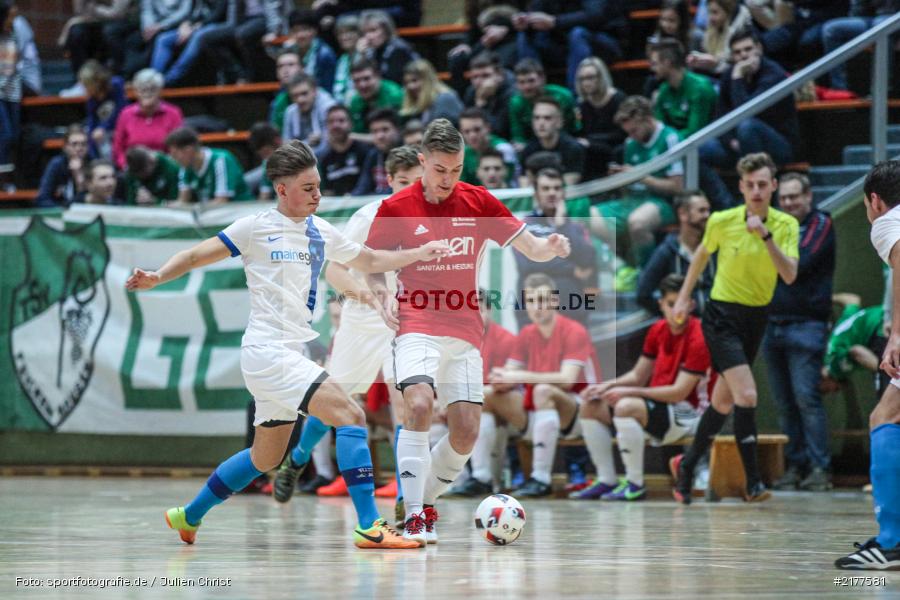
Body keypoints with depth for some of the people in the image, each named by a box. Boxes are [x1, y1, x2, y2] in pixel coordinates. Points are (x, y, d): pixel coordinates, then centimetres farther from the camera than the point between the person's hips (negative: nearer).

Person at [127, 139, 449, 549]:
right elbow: (196, 256, -4)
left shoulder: (320, 233, 13)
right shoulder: (256, 227, -6)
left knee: (266, 458, 18)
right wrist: (156, 277, -20)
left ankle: (188, 516, 34)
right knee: (349, 416, -20)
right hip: (266, 350, -9)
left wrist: (418, 254, 15)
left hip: (290, 354, 9)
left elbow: (369, 261, 27)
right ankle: (370, 527, -23)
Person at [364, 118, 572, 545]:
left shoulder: (479, 202, 4)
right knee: (418, 405, -27)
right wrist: (384, 296, -9)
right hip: (418, 325, -3)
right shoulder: (395, 208, -1)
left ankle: (426, 501, 20)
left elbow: (531, 248, 5)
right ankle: (414, 516, -23)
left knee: (466, 431, -5)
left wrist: (551, 248, -17)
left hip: (465, 332, 3)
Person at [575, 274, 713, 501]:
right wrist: (607, 386, -5)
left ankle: (635, 485, -25)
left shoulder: (698, 339, -17)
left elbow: (679, 392, -21)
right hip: (658, 405, 9)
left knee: (626, 407, -33)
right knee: (591, 407, 1)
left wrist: (630, 391, -21)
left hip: (688, 414, -9)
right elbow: (638, 375, 14)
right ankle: (606, 480, 1)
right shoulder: (658, 330, 7)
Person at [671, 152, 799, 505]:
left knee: (724, 401, 13)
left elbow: (790, 276, -20)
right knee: (747, 395, -19)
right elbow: (702, 254, 11)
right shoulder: (722, 221, -10)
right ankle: (753, 483, -16)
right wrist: (684, 297, 15)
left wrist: (766, 235, -30)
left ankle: (687, 465, 32)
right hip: (722, 316, -4)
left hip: (757, 318, 4)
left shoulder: (786, 225, -6)